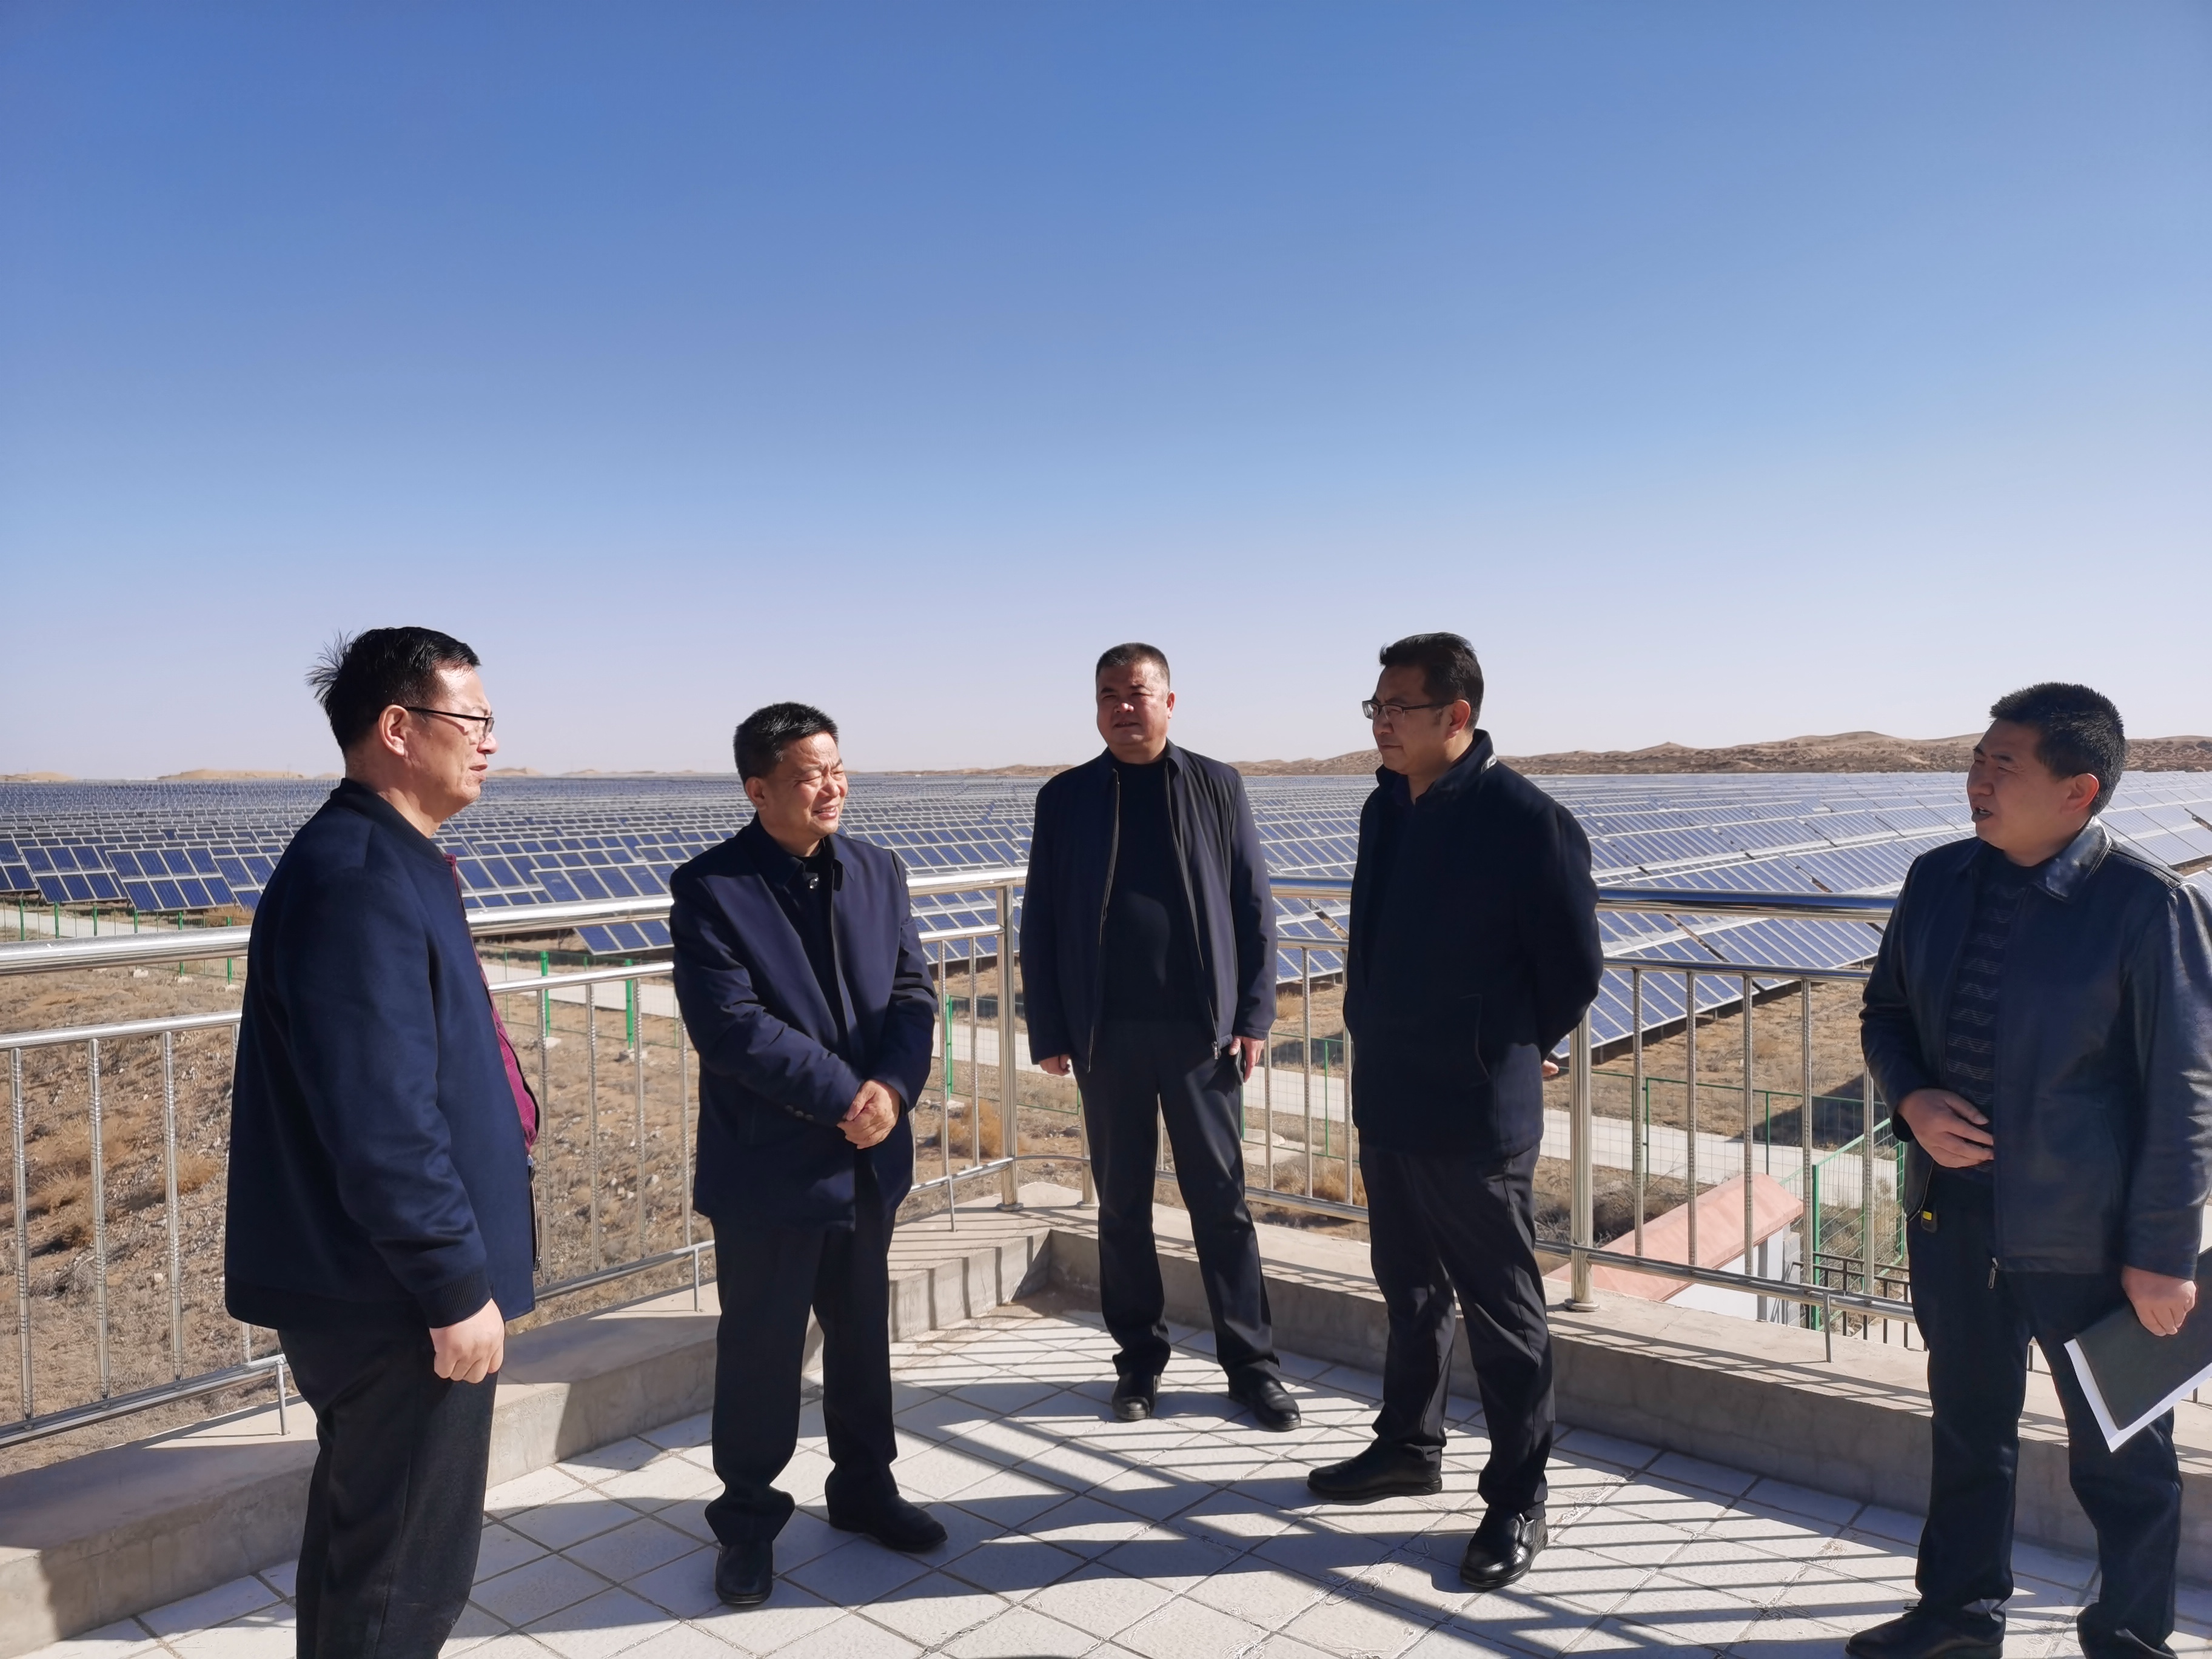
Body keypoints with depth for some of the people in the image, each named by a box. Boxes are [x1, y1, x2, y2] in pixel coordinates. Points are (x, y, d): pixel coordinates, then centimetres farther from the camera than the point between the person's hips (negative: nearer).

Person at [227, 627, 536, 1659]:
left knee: (361, 1529, 24)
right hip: (395, 1295, -10)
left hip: (371, 1279, 10)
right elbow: (383, 1119, -27)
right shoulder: (359, 877, -22)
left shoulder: (380, 859, 10)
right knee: (410, 1568, 4)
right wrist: (458, 1286, -20)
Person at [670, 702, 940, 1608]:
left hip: (868, 1158, 5)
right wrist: (843, 1097, -20)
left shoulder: (876, 870, 4)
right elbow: (731, 1024, -20)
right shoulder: (710, 888, -13)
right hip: (768, 1165, -5)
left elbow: (912, 991, 2)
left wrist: (891, 1087, -16)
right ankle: (748, 1517, 29)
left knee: (862, 1335, 19)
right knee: (761, 1348, 9)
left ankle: (864, 1485, 39)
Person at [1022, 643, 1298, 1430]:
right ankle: (1140, 1359, 24)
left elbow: (1253, 908, 3)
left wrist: (1252, 1015, -3)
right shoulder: (1065, 797, 4)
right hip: (1106, 1034, 1)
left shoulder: (1216, 786, 3)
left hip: (1200, 1028, -1)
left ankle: (1251, 1364, 18)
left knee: (1221, 1200, 6)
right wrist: (1048, 1032, 0)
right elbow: (1041, 924, 4)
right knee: (1122, 1205, 10)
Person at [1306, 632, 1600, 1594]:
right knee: (1409, 1287, 22)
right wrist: (1384, 1037, 15)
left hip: (1475, 1114, -7)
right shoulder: (1385, 808, 5)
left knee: (1501, 1309, 7)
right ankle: (1409, 1446, 40)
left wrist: (1507, 1050, 2)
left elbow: (1573, 970, -10)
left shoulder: (1527, 821, -17)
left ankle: (1517, 1502, 23)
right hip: (1386, 1098, 7)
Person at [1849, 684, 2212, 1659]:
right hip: (1951, 1208, 5)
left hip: (2083, 1233, -5)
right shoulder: (1939, 879, 0)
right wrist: (1911, 1100, -8)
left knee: (2120, 1453, 14)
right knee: (1967, 1423, 21)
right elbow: (1886, 1013, 12)